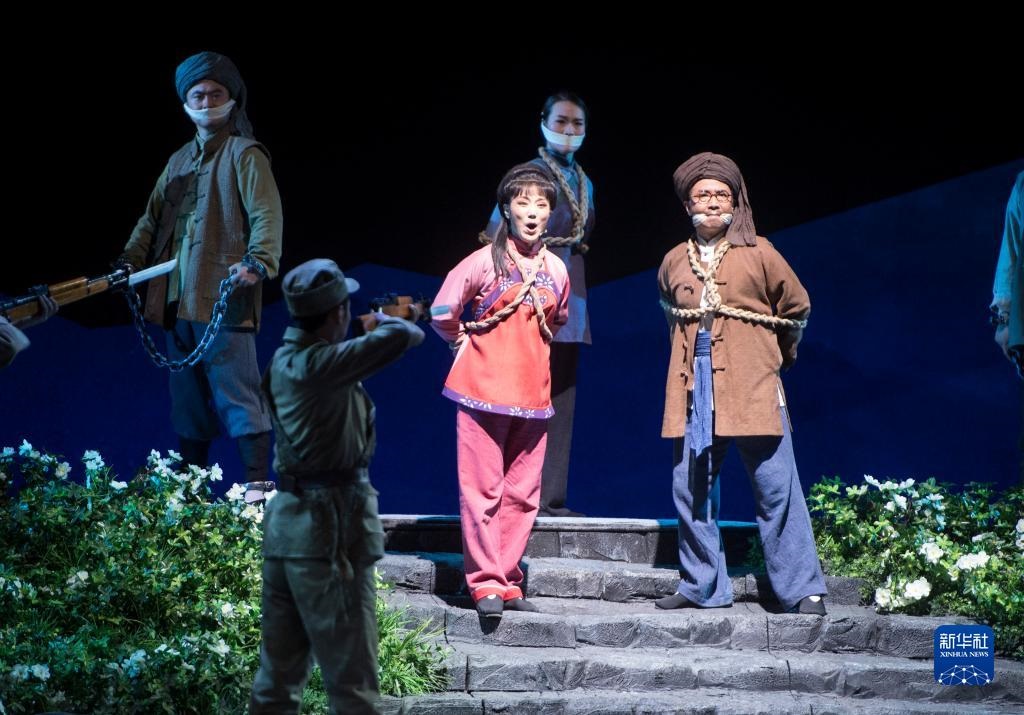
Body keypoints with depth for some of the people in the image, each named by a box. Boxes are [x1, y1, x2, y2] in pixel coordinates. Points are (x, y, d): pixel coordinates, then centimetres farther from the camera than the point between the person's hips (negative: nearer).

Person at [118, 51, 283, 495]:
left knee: (239, 400, -10)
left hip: (224, 299, -8)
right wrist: (130, 260, 8)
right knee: (187, 404, 13)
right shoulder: (179, 161, 21)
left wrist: (257, 263, -28)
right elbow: (152, 219, 23)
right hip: (178, 301, 8)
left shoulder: (245, 155, -2)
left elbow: (266, 217, -13)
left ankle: (256, 488, -8)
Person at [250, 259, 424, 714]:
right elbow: (403, 337, -23)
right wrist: (387, 321, -1)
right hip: (329, 527, -9)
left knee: (278, 674, 15)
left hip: (285, 521, 9)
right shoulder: (321, 365, -17)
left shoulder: (284, 361, 8)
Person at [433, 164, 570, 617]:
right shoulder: (485, 262, -5)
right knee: (482, 488, -4)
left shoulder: (556, 269, 8)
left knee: (522, 492, 6)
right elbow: (442, 313, -1)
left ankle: (507, 582, 14)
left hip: (533, 393, 4)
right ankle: (486, 583, 2)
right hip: (484, 389, -4)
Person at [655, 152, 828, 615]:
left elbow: (796, 308, 12)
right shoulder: (674, 262, 11)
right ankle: (702, 587, 15)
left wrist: (774, 355, 22)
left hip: (753, 389, -3)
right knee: (691, 489, 4)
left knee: (777, 490, -4)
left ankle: (802, 590, 2)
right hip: (693, 392, 4)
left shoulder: (758, 254, 1)